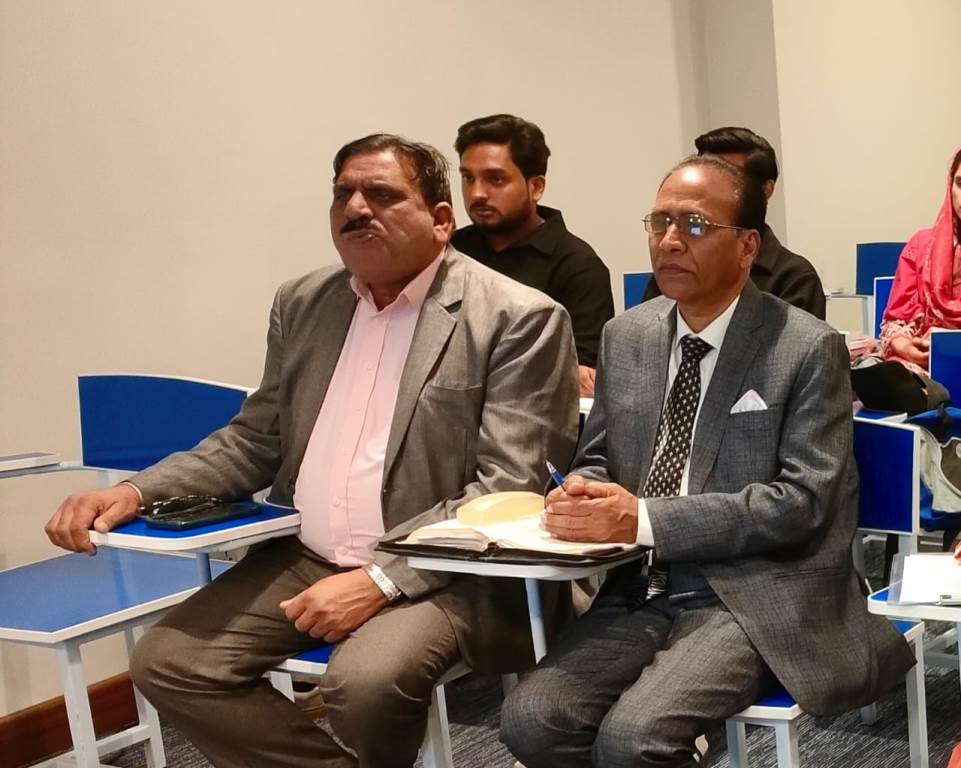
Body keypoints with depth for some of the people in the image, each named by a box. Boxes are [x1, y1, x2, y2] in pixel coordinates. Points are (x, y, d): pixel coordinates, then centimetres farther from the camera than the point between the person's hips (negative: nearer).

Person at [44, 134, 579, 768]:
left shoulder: (518, 318, -9)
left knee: (366, 682, -32)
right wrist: (137, 492, -1)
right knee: (167, 661, -10)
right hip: (304, 558, 6)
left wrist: (381, 580, -23)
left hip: (438, 570, -6)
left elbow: (509, 485, -14)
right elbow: (256, 439, 16)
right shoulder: (303, 303, 11)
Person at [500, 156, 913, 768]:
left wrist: (645, 519, -20)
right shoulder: (625, 336, 11)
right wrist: (582, 492, -7)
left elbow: (802, 501, -13)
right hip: (639, 588, 5)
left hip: (754, 596, -5)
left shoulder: (808, 349, -6)